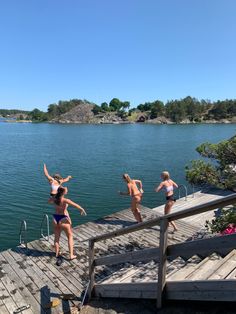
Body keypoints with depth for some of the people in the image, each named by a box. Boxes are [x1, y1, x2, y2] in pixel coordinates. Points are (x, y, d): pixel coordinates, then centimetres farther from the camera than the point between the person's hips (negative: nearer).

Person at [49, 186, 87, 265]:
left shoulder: (54, 199, -6)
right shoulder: (65, 200, -23)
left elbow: (49, 201, 18)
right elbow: (76, 205, -18)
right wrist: (82, 209, 0)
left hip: (55, 219, 5)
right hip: (63, 219, -5)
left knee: (57, 237, 21)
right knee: (70, 236, 15)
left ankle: (57, 254, 37)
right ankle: (71, 255, 20)